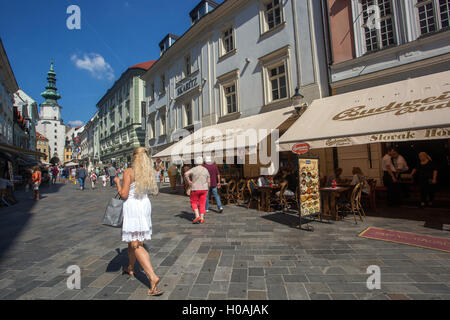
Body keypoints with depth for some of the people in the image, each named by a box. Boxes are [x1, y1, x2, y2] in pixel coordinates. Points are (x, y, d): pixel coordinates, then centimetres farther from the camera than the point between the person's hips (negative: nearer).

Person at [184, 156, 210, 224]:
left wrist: (188, 181, -13)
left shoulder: (194, 169, -6)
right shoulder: (205, 170, 3)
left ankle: (197, 216, -1)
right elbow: (208, 181, 4)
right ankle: (202, 219, 6)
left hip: (195, 189, -3)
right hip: (204, 189, 3)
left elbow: (186, 174, -25)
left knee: (193, 203, 11)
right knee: (202, 204, 8)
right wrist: (207, 190, 14)